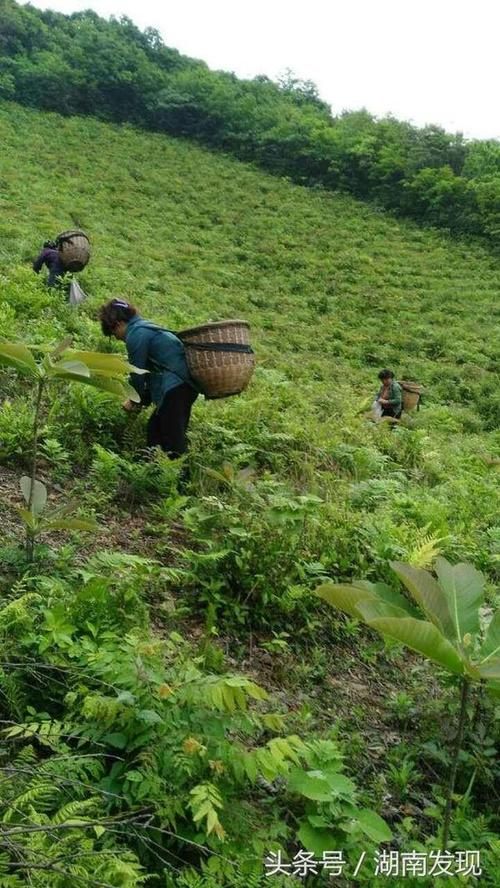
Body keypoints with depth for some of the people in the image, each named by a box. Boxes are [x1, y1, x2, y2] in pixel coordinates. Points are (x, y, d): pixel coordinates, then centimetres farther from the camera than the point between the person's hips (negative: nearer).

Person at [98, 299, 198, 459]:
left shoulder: (136, 334, -9)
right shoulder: (145, 328, 21)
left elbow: (137, 373, -4)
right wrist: (146, 398, 22)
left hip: (175, 388, -10)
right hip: (183, 384, 10)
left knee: (173, 439, -8)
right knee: (155, 428, 17)